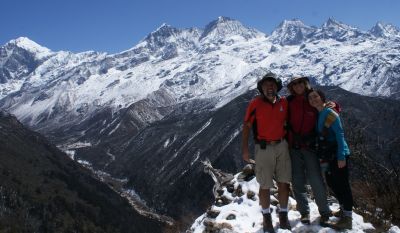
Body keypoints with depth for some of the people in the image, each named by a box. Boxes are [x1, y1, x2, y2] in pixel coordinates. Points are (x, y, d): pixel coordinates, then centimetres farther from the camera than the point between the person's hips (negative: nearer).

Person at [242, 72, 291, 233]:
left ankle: (283, 215, 23)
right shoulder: (255, 104, -8)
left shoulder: (284, 103, 3)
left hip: (282, 146, 3)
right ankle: (266, 216, 23)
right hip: (264, 148, -3)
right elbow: (246, 126, -5)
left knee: (284, 183, 7)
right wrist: (245, 149, -9)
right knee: (265, 185, 5)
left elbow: (288, 122, 16)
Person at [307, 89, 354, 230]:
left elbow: (340, 135, -18)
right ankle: (344, 209, 35)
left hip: (338, 155, -9)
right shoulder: (317, 115, 10)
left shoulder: (329, 113, -14)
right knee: (331, 181, 18)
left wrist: (341, 156, -21)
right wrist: (321, 154, 13)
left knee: (342, 185, -4)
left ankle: (347, 219, 4)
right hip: (329, 156, 9)